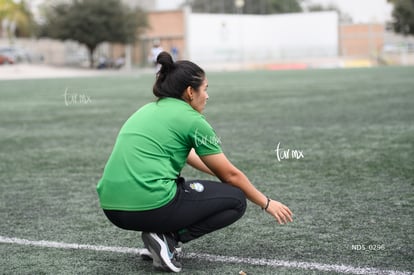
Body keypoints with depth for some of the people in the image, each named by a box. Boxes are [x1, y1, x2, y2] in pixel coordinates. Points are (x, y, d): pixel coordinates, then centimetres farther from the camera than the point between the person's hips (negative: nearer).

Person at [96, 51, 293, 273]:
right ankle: (168, 239, -4)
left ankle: (160, 235, 12)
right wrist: (266, 203, 21)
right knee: (236, 200, 10)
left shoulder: (150, 110, 20)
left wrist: (220, 174, 46)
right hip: (150, 206, -8)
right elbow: (230, 175, 7)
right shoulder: (192, 120, -1)